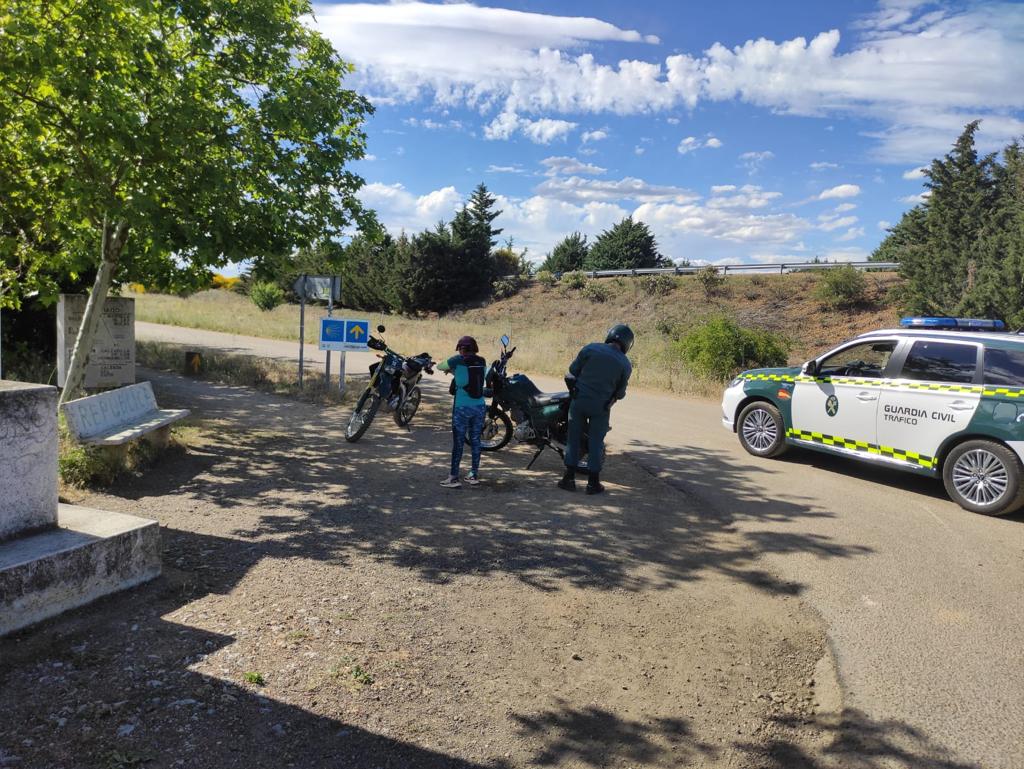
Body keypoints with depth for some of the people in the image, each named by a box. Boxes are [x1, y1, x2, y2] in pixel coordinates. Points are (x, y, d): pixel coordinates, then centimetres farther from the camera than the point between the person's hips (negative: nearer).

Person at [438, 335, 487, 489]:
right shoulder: (482, 362, 5)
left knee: (458, 442, 1)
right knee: (475, 441, 12)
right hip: (480, 407, 5)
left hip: (462, 407, -4)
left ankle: (454, 478, 3)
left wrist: (449, 368, 27)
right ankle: (474, 475, 20)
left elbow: (440, 366, 7)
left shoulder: (458, 360, -8)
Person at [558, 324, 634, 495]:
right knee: (596, 442, 9)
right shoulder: (625, 364, -5)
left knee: (573, 438, 10)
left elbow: (573, 369, 0)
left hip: (579, 401, 0)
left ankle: (569, 478, 13)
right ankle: (593, 482, 13)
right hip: (601, 407, 0)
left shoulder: (591, 348, -7)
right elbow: (620, 392, 2)